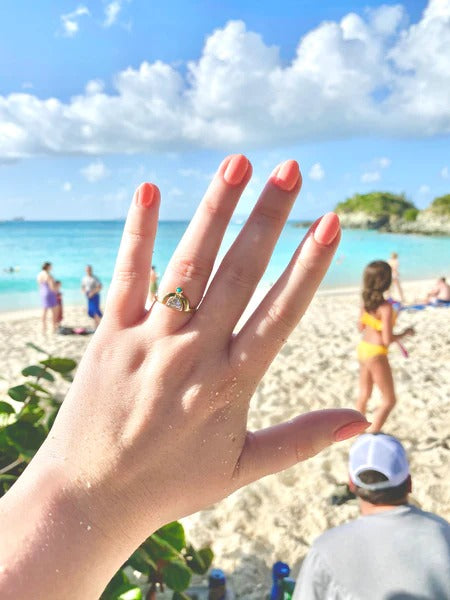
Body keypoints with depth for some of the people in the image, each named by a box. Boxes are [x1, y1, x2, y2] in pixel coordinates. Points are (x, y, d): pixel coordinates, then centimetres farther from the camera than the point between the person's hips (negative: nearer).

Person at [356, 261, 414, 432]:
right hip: (376, 355, -8)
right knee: (389, 401, 8)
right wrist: (405, 333, -5)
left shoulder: (365, 302, -1)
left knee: (364, 395, 22)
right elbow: (387, 339, -21)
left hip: (363, 349, 8)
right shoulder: (386, 307, -23)